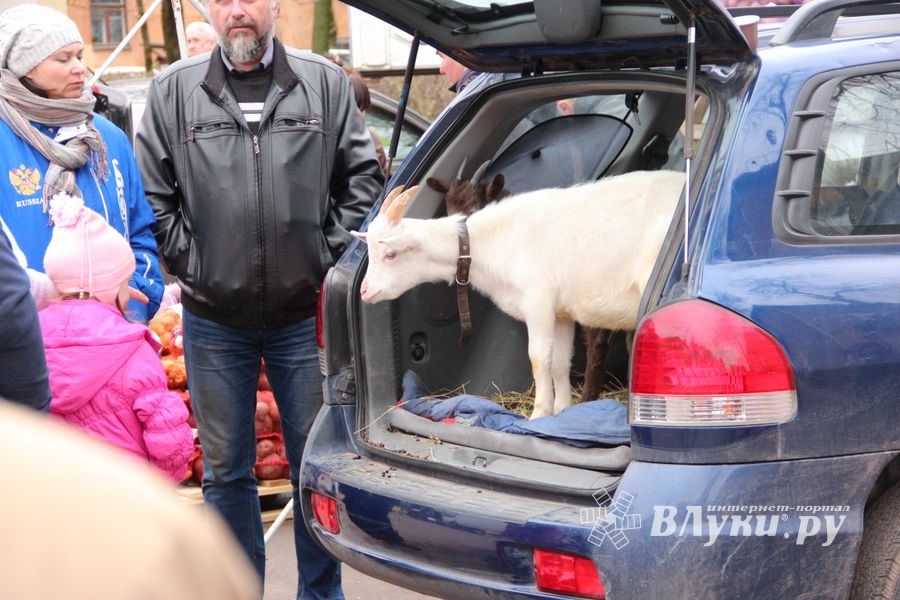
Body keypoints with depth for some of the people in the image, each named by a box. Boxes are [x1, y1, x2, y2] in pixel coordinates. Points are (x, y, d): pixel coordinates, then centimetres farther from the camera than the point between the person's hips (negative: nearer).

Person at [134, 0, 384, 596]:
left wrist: (330, 257, -1)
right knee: (226, 469, 11)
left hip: (305, 314, 0)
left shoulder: (326, 83, 4)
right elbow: (152, 194, 4)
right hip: (213, 321, 0)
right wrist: (189, 264, -3)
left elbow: (363, 177, 7)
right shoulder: (173, 91, 3)